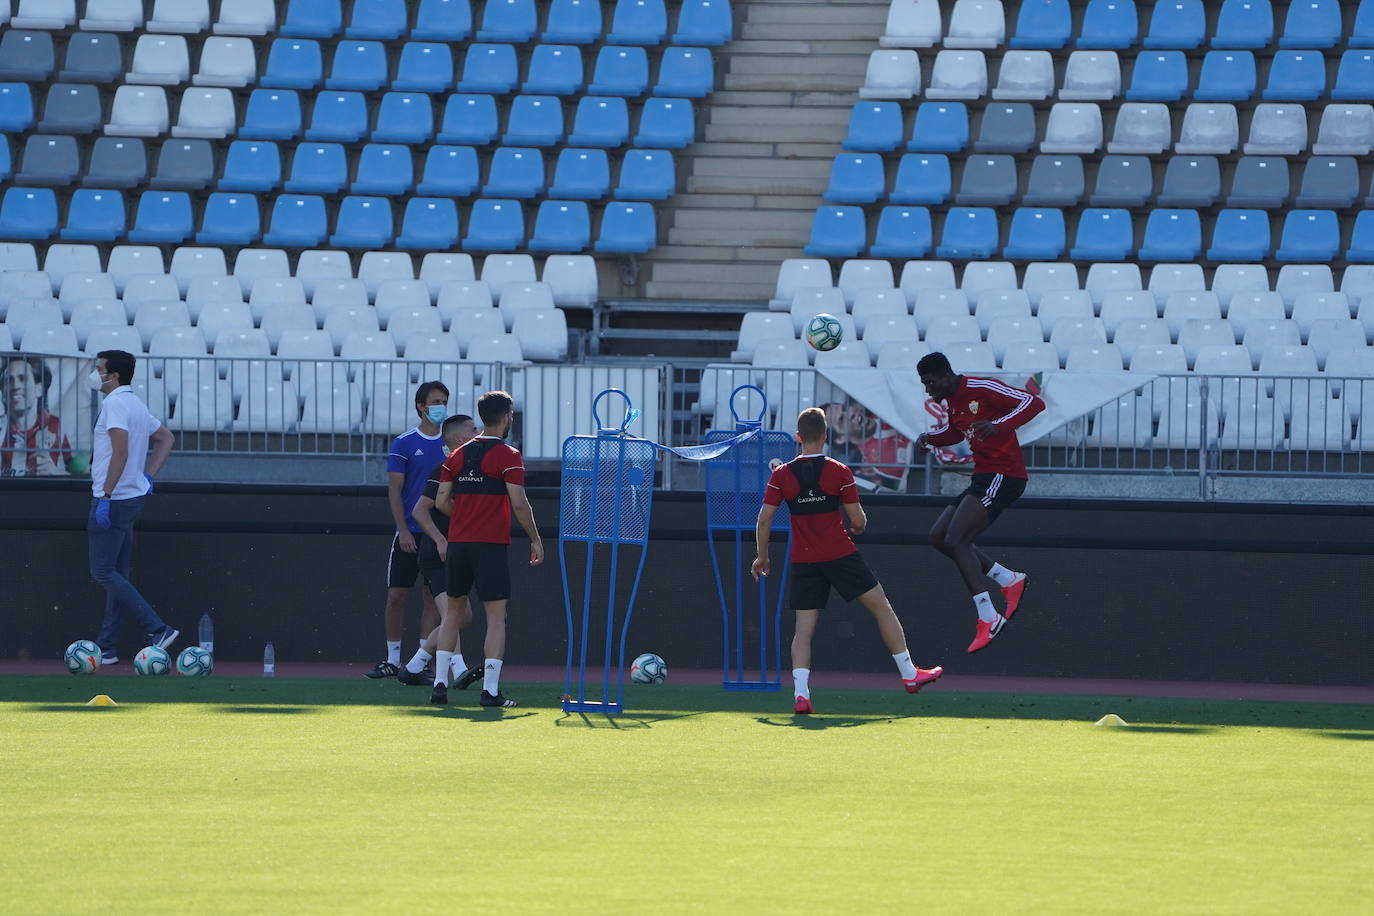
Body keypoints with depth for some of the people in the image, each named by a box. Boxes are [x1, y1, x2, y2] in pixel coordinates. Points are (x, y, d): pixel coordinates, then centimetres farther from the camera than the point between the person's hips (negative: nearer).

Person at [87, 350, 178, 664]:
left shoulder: (115, 403, -14)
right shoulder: (136, 405, 15)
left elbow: (120, 453, -23)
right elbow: (167, 438, 25)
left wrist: (105, 497, -23)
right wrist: (148, 476, 18)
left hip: (114, 498, -10)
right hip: (134, 497, 10)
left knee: (103, 572, -7)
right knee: (117, 574, 11)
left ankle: (158, 629, -14)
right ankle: (107, 648, 13)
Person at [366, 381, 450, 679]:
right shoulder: (404, 443, -1)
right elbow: (395, 489, -4)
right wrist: (403, 529, -12)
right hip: (409, 532, -2)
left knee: (432, 598, 0)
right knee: (396, 595, 0)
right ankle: (393, 660, 10)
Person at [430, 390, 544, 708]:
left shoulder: (457, 456, 8)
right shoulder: (507, 457, -7)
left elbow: (442, 501, 4)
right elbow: (519, 504, -13)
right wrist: (535, 539, -2)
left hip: (458, 543, 5)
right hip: (492, 545, -5)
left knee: (454, 611, 15)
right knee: (496, 616, -3)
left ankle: (440, 683, 9)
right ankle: (491, 690, -10)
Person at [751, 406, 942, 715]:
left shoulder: (782, 475, 0)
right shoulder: (839, 472, -6)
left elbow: (764, 519, -2)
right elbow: (858, 521, -5)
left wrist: (762, 556, 10)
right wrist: (859, 527, 19)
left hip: (803, 561, 2)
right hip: (840, 555, -2)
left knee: (804, 628, 3)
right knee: (881, 607, 11)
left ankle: (800, 693, -14)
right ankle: (909, 675, 16)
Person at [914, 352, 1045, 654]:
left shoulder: (983, 389, -15)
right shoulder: (951, 401, 13)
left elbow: (1034, 403, -21)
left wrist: (999, 426, -36)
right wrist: (929, 437, 13)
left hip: (1003, 477, -10)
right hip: (983, 479, 10)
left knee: (955, 540, -20)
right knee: (939, 537, 9)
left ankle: (987, 618, -21)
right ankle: (1009, 580, 13)